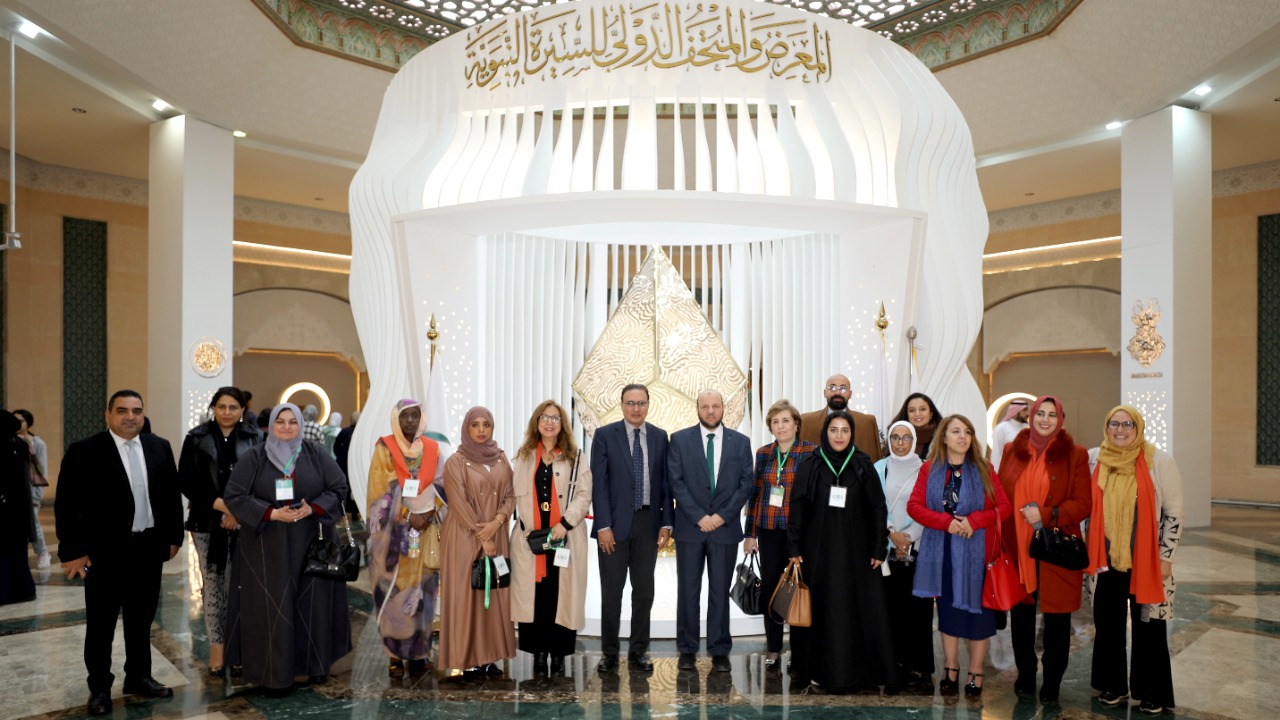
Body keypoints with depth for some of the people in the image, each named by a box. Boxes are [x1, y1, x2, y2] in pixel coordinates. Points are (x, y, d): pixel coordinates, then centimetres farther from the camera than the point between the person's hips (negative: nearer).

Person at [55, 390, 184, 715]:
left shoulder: (160, 447, 4)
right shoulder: (84, 451, -8)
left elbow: (172, 494, 10)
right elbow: (66, 505, -8)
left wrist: (174, 536, 8)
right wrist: (73, 551, -11)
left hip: (149, 548, 4)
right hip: (103, 551, -3)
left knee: (141, 620, 16)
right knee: (101, 624, 10)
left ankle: (138, 677, 31)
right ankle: (99, 687, 25)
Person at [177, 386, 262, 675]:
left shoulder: (254, 438, 5)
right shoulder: (197, 438, 4)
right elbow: (185, 480, -1)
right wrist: (221, 505, -10)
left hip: (245, 523, 0)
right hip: (208, 523, 0)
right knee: (213, 584, 4)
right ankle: (216, 646, 14)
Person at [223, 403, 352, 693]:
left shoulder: (316, 454, 3)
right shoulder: (254, 458, 0)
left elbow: (338, 488, 2)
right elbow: (233, 495, -5)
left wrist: (313, 509, -15)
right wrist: (271, 513, -16)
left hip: (311, 543, 1)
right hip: (268, 547, -1)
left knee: (313, 602, 6)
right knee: (273, 606, 1)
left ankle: (316, 663, 20)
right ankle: (276, 672, 11)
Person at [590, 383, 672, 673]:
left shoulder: (659, 437, 6)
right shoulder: (605, 435, -3)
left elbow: (665, 483, 7)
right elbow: (598, 483, -7)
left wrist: (666, 523, 0)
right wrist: (603, 525, -13)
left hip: (648, 523, 3)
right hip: (615, 523, -3)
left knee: (644, 590, 9)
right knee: (611, 591, 5)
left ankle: (638, 650, 22)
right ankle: (609, 652, 19)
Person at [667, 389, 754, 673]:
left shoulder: (740, 442, 6)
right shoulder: (680, 439, 2)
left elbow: (746, 483, 2)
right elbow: (676, 482, -3)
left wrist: (723, 515, -8)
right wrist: (699, 517, -10)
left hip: (725, 528, 1)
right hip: (689, 528, -1)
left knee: (720, 591, 6)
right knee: (688, 590, 5)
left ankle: (720, 652, 15)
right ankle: (687, 650, 16)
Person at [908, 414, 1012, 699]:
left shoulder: (983, 470, 2)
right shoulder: (929, 469, 3)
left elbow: (1004, 507, -3)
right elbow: (914, 505, -4)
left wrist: (974, 520, -19)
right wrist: (946, 522, -17)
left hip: (975, 550, -1)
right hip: (942, 551, 1)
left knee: (976, 608, 2)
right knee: (947, 608, 9)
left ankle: (975, 675, 16)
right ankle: (950, 670, 22)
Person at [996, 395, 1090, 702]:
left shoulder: (1075, 455, -1)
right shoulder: (1012, 451, 6)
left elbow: (1083, 504, -5)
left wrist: (1045, 515, -18)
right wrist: (1000, 543, 2)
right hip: (1017, 550, 2)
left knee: (1056, 620, 7)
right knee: (1020, 616, 11)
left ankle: (1052, 684, 23)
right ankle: (1025, 675, 29)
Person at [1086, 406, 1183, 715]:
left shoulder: (1160, 461, -7)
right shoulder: (1093, 459, 2)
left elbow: (1173, 512, -4)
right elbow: (1086, 506, 11)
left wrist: (1166, 557, -6)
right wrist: (1088, 553, 10)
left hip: (1147, 561, -3)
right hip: (1105, 561, 3)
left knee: (1149, 628, 6)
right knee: (1107, 624, 10)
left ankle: (1152, 692, 21)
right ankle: (1112, 684, 25)